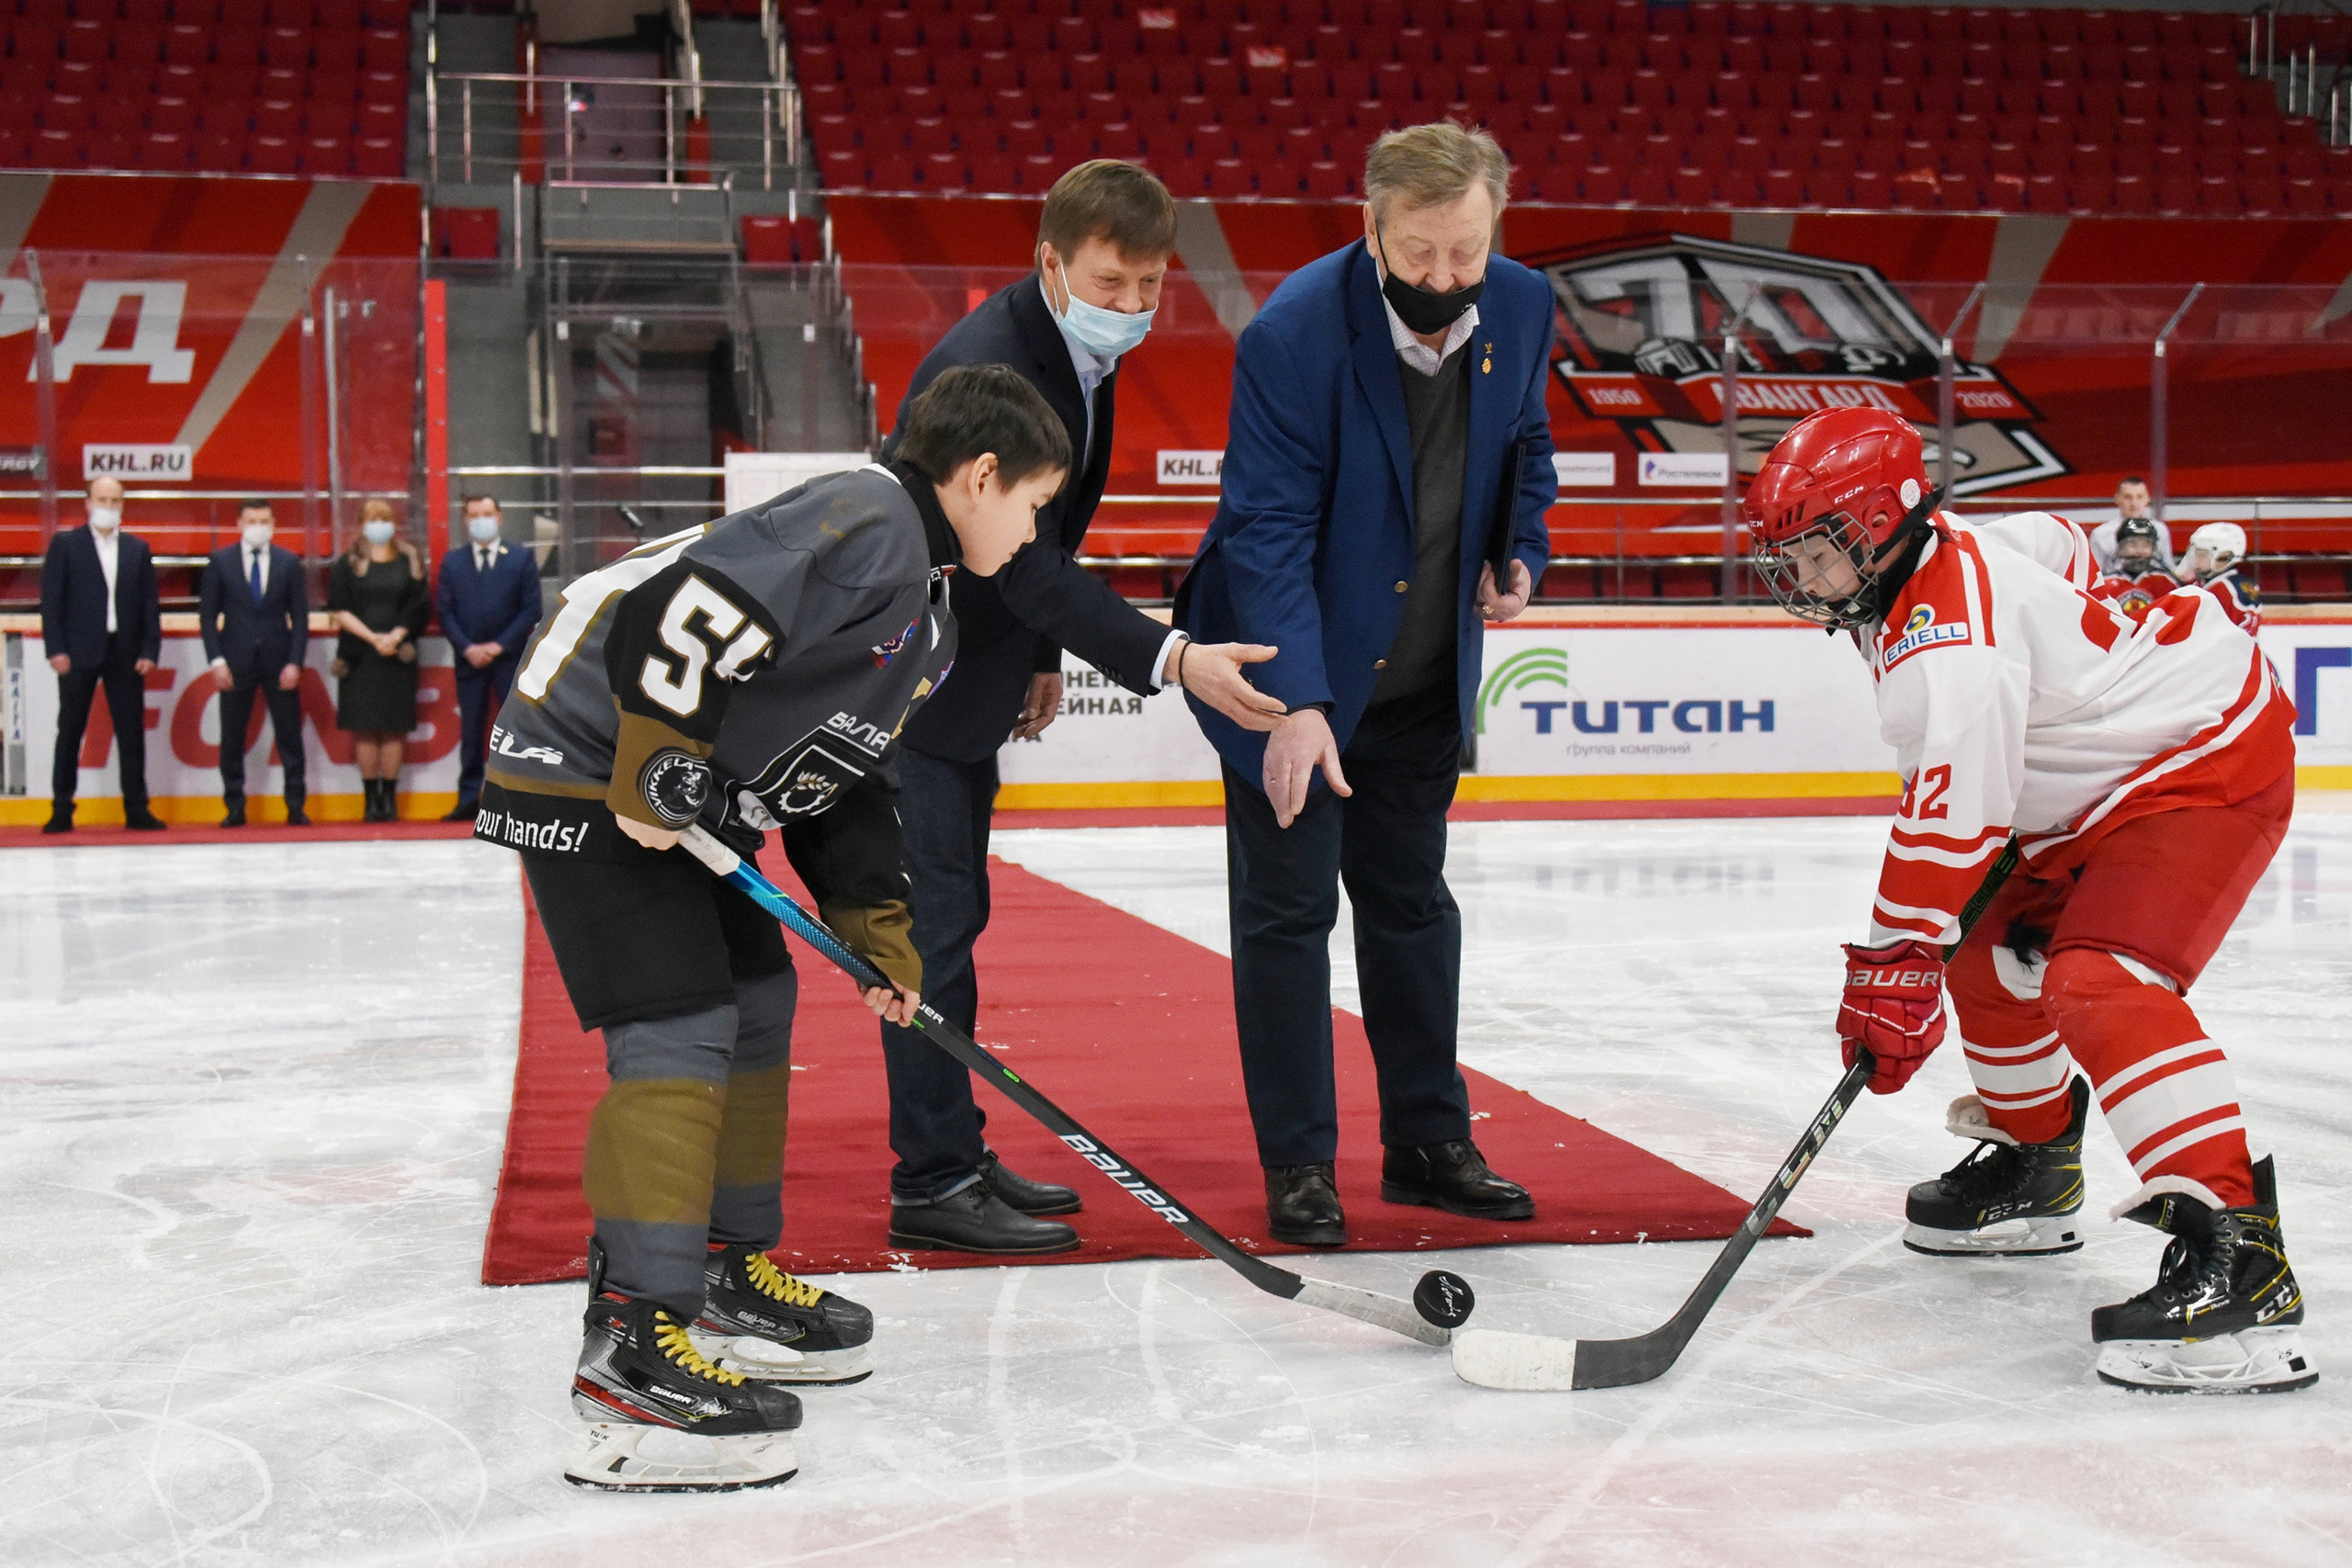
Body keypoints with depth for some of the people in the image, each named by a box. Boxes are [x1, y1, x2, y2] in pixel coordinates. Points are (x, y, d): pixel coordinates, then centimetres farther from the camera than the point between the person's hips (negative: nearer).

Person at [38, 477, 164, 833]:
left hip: (125, 655, 2)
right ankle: (61, 811, 7)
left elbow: (149, 604, 9)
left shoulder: (138, 549, 11)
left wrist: (149, 650, -1)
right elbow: (51, 599, -1)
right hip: (79, 654, -2)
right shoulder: (65, 544, 3)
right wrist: (56, 649, -9)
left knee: (132, 733, 3)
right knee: (70, 733, 2)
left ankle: (136, 810, 8)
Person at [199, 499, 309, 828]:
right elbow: (207, 615, 4)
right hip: (236, 662, 0)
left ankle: (295, 806, 5)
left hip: (279, 662, 0)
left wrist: (294, 662, -6)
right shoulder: (220, 561, 4)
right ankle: (234, 808, 9)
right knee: (232, 737, 2)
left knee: (290, 735, 0)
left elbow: (300, 616, 4)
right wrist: (216, 660, -7)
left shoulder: (289, 562, 5)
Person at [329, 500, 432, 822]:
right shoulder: (348, 564, 6)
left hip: (398, 653, 1)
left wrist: (395, 636, -10)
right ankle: (371, 798, 2)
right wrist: (372, 637, -10)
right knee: (365, 727, -3)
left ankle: (390, 797, 4)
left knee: (394, 727, -2)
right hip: (359, 656, 0)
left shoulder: (409, 562, 8)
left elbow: (418, 608, 4)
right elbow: (339, 610, 0)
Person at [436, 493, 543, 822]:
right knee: (471, 733, 3)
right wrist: (467, 647, -10)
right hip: (469, 659, 1)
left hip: (510, 658, -1)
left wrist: (499, 645, -10)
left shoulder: (522, 559, 5)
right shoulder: (452, 561, 9)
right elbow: (444, 611, 5)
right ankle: (469, 801, 6)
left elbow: (531, 610, -1)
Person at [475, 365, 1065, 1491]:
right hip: (591, 772, -11)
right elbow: (687, 608, -29)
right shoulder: (869, 522, -18)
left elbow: (845, 776, 21)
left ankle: (726, 1277, 28)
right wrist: (656, 769, -23)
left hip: (688, 794, 11)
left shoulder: (927, 616, 15)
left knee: (758, 1001, 15)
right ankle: (633, 1343, -15)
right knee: (679, 1029, -15)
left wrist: (879, 928, 17)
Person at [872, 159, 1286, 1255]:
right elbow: (1025, 561, -33)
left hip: (968, 666, 10)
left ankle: (955, 1153, 24)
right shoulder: (985, 368, -27)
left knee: (951, 917, 15)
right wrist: (1171, 659, -40)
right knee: (935, 920, -7)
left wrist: (1041, 655, 16)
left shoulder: (1083, 351, 4)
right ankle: (932, 1184, -1)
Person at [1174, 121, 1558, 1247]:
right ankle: (1298, 1164, 11)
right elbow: (1268, 529, -26)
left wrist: (1519, 554, -4)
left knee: (1412, 900, 16)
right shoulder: (1293, 334, -24)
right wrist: (1295, 704, -33)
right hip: (1292, 673, -5)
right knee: (1288, 906, 0)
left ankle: (1428, 1140, 28)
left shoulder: (1521, 309, -7)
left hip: (1424, 678, 6)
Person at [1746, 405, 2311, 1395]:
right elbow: (2058, 547, 21)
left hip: (2209, 765, -11)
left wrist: (1894, 965, -33)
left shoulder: (1949, 646, -28)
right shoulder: (1948, 552, 2)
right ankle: (2034, 1175, 38)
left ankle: (2240, 1258, -37)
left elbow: (1954, 813, -34)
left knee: (2100, 983, -30)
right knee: (1990, 955, 18)